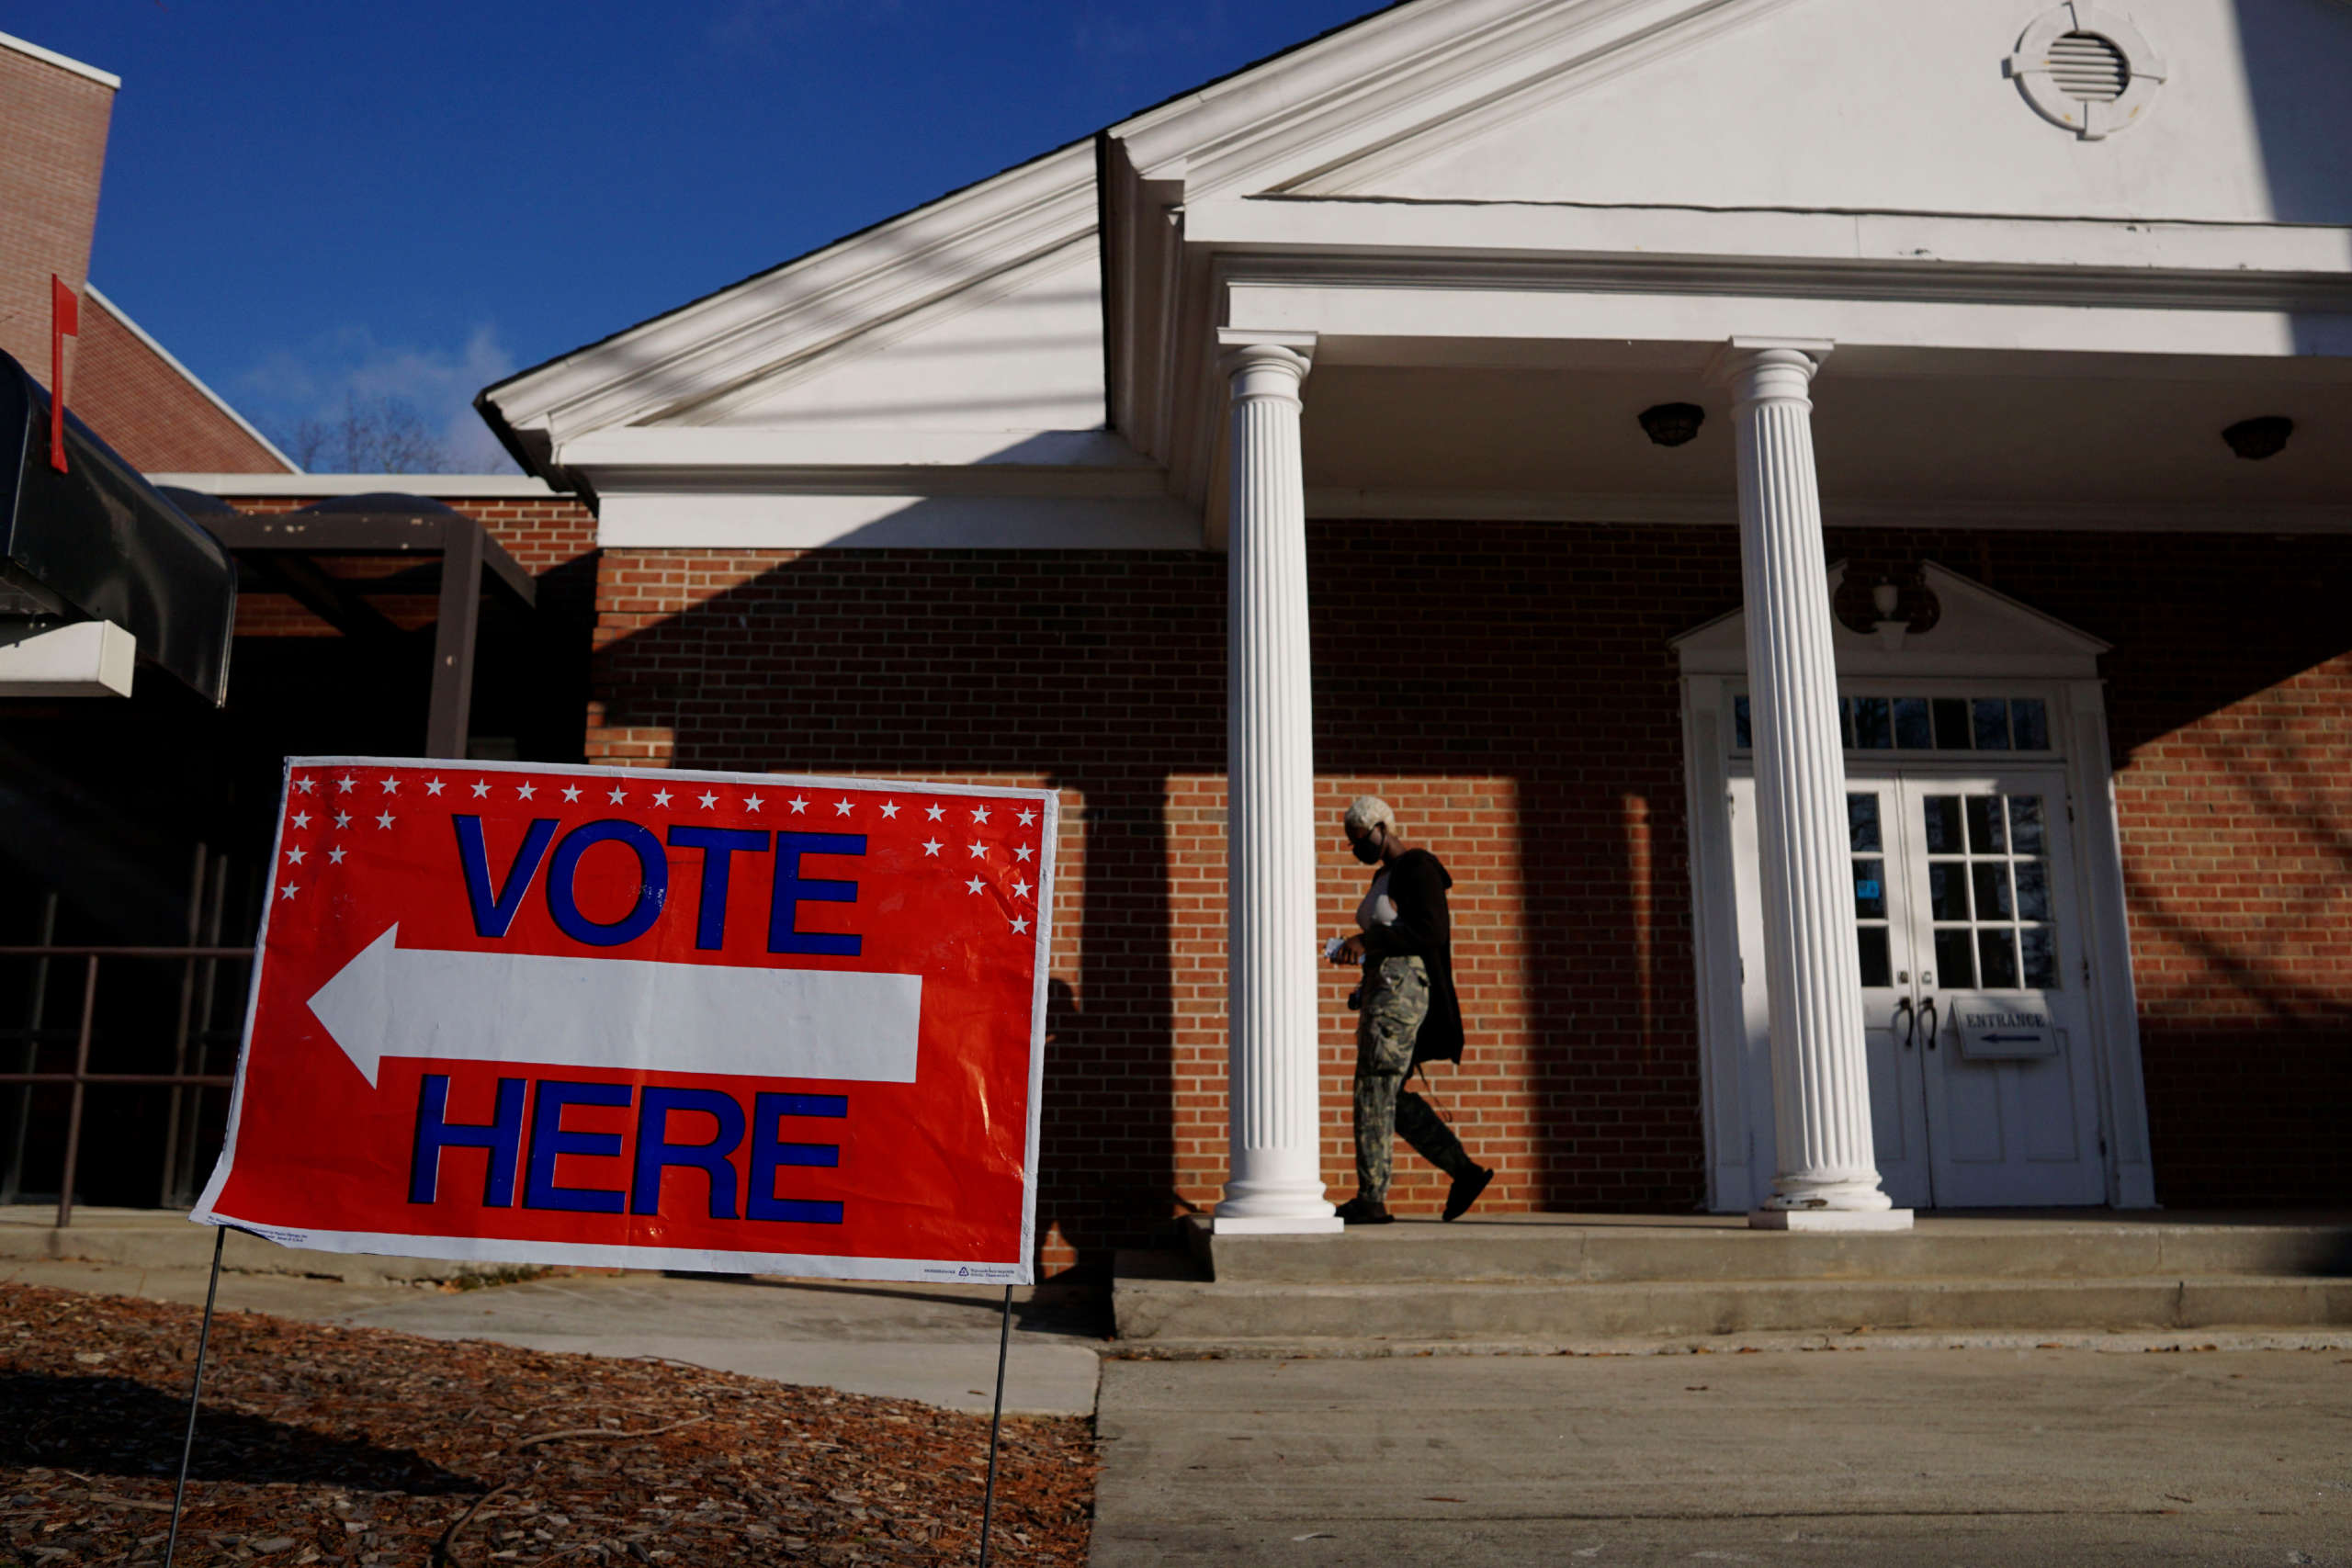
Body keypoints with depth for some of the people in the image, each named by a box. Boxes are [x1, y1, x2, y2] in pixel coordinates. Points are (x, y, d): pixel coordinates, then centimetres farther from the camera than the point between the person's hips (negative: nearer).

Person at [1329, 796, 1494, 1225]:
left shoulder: (1418, 868, -10)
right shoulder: (1384, 875, 19)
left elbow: (1432, 932, -19)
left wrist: (1367, 940, -23)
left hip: (1403, 989, -10)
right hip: (1382, 990, 10)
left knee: (1374, 1093, -7)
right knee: (1392, 1098, 10)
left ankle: (1371, 1200, -3)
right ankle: (1465, 1171, 13)